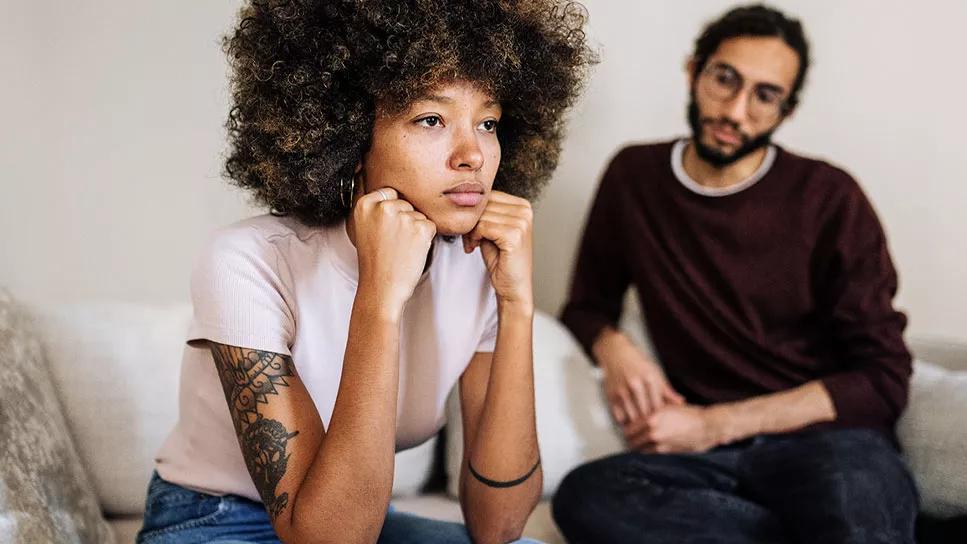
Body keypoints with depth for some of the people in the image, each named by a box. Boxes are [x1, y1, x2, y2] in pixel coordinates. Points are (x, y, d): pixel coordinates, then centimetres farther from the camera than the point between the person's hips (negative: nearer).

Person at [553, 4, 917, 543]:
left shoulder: (829, 199, -4)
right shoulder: (634, 177, 7)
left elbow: (882, 379, -5)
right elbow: (588, 304, 19)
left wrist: (715, 424, -13)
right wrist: (613, 348, -7)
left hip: (826, 440, -5)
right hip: (708, 454, 6)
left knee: (849, 488, -43)